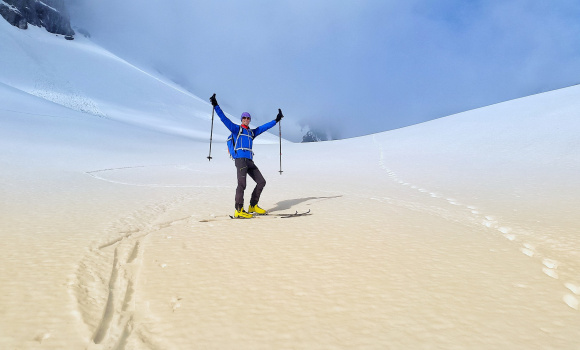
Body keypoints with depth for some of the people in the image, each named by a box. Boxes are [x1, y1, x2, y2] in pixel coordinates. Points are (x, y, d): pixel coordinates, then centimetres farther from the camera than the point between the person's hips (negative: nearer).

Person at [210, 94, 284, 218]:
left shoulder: (252, 132, 26)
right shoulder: (236, 128, 11)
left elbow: (264, 127, 30)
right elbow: (224, 118, 3)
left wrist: (276, 120, 32)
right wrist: (216, 106, -5)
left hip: (249, 161, 7)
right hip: (240, 159, -7)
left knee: (261, 182, 3)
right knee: (242, 184, -19)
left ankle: (253, 206, 12)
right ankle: (238, 210, -13)